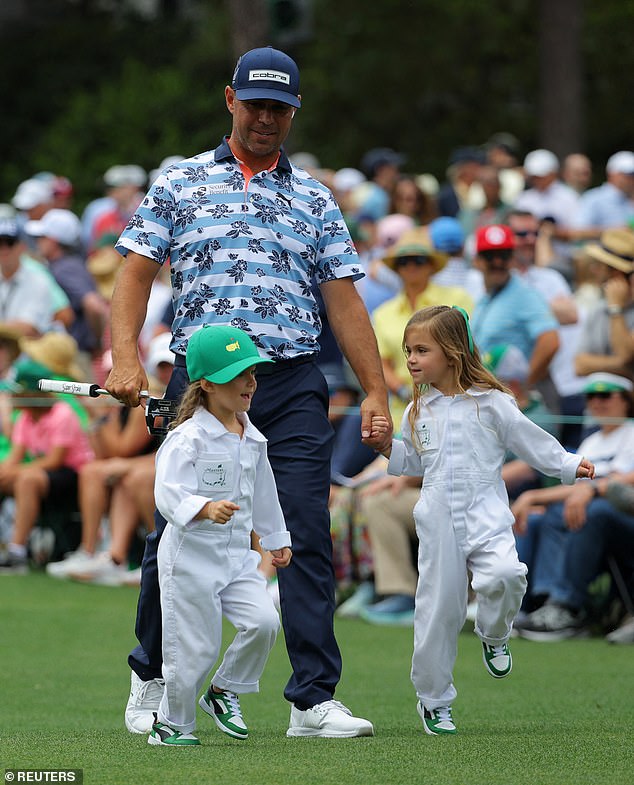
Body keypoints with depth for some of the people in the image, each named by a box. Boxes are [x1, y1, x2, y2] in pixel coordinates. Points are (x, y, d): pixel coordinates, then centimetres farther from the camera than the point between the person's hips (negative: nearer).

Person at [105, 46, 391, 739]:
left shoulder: (315, 200, 16)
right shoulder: (179, 183, 10)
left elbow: (343, 298, 14)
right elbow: (136, 272, 4)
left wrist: (376, 391, 7)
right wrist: (125, 356, -11)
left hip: (294, 388, 1)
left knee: (307, 537, -7)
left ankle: (314, 700, -7)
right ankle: (151, 680, 21)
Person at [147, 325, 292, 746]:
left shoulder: (252, 439, 9)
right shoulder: (187, 438, -15)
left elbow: (264, 494, 23)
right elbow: (168, 494, -25)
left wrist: (277, 539, 30)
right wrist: (207, 509, -41)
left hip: (238, 554, 6)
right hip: (191, 556, -6)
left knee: (264, 621, -11)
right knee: (194, 647, -2)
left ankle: (225, 691, 12)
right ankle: (171, 722, 18)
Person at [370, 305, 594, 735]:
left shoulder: (490, 402, -3)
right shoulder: (418, 411, 10)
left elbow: (529, 440, 6)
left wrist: (570, 464, 2)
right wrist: (387, 446, 7)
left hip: (486, 513, -3)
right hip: (438, 518, 3)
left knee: (503, 574, -30)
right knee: (438, 608, 3)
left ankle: (494, 636, 2)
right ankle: (433, 699, 17)